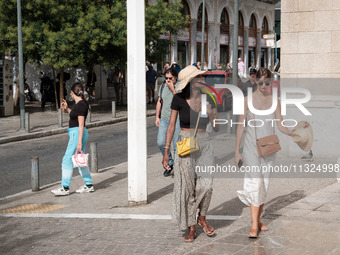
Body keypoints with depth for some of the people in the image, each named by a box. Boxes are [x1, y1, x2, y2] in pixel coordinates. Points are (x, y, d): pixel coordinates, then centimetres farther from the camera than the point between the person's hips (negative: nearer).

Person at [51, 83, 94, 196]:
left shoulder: (80, 105, -17)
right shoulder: (80, 104, 11)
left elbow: (81, 124, -20)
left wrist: (79, 143, -22)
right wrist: (67, 109, 16)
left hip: (77, 133, -10)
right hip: (77, 133, 10)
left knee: (67, 160, -6)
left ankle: (65, 188, -3)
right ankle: (89, 185, 18)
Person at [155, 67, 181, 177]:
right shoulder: (163, 86, 10)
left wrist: (173, 89, -20)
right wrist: (157, 117, 13)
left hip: (177, 120, -4)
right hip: (164, 119, 5)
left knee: (177, 146, -2)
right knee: (161, 143, -6)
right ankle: (169, 164, 14)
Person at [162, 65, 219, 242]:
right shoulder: (179, 99, -6)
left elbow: (216, 128, 4)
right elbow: (171, 126, -1)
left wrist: (211, 113, -16)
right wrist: (166, 152, -4)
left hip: (204, 144, 2)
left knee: (206, 185, -8)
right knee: (187, 187, 1)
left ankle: (202, 218, 18)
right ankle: (191, 227, 14)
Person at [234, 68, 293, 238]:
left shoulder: (274, 101, 4)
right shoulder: (248, 100, -3)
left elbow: (280, 126, 4)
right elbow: (240, 126, 0)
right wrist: (237, 151, -2)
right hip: (252, 145, -3)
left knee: (264, 183, 7)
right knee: (255, 182, -13)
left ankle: (258, 219, 21)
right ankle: (254, 226, -14)